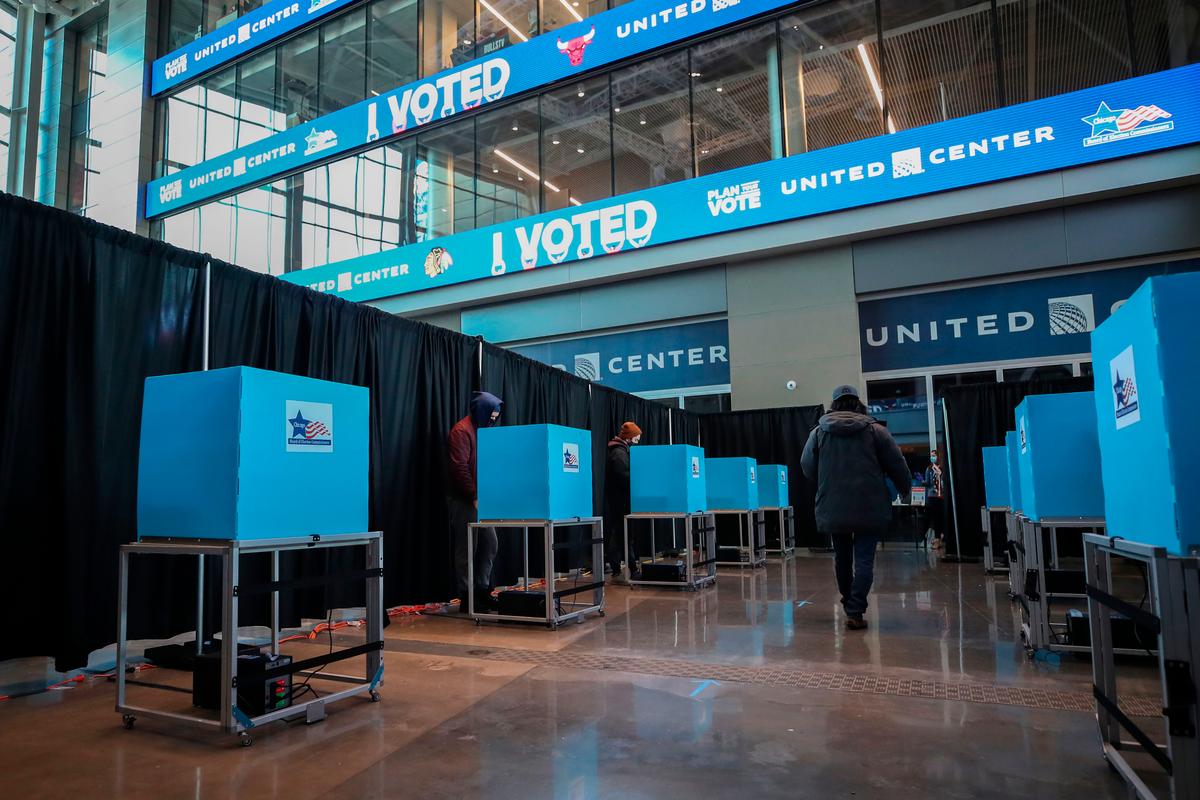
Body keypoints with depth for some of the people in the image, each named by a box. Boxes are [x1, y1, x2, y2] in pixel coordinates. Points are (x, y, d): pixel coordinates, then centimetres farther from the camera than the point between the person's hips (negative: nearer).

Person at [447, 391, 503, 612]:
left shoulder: (484, 430, 15)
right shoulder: (462, 431, -12)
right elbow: (460, 468, -19)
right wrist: (474, 497, -19)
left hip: (482, 498, 9)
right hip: (465, 500, -9)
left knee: (490, 545, 11)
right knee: (466, 549, -1)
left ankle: (482, 591, 22)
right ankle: (466, 598, 8)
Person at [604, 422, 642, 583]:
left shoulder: (621, 451, 18)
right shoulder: (619, 453, -15)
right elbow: (625, 478, -24)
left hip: (620, 503, 11)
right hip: (619, 503, -11)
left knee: (625, 535, 12)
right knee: (619, 536, -5)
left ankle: (633, 569, 18)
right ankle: (617, 573, -1)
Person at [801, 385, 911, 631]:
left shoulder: (818, 432, 1)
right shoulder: (875, 430, -2)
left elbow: (807, 468, 4)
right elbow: (897, 465, 2)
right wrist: (905, 489, 21)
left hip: (833, 508, 2)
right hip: (870, 508, -2)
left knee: (842, 557, 18)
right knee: (864, 559, 2)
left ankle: (849, 606, 33)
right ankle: (855, 612, -4)